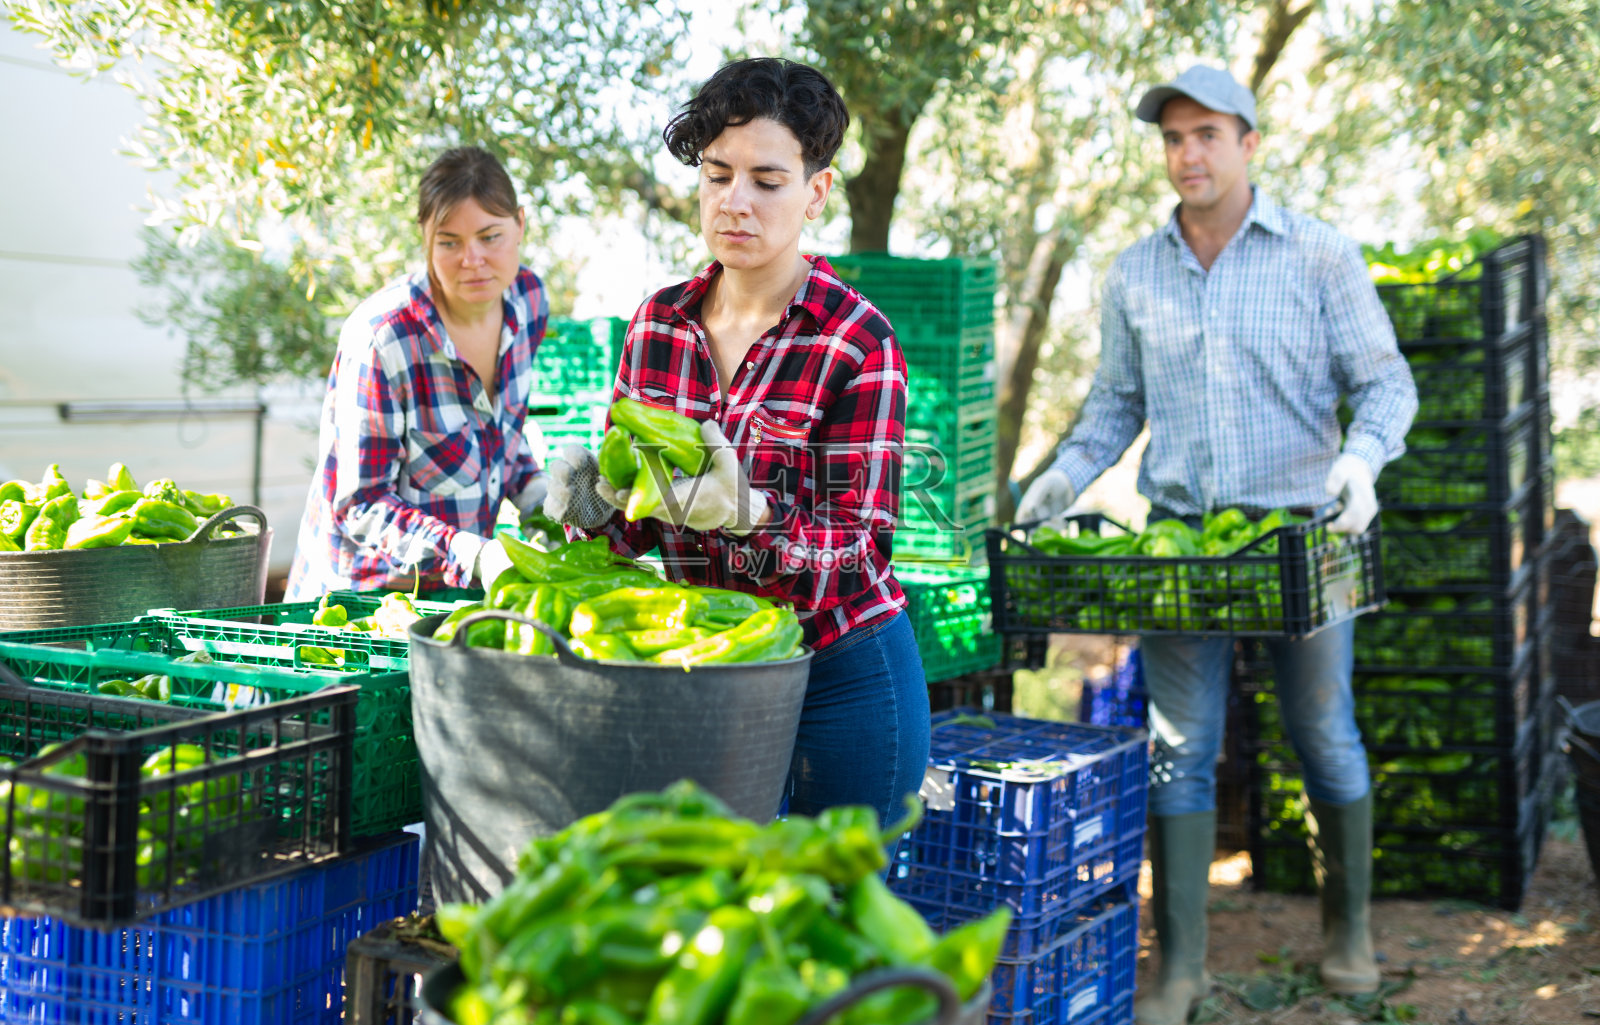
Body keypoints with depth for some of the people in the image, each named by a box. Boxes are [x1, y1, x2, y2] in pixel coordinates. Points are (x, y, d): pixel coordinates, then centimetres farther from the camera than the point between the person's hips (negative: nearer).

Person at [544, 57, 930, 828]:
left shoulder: (856, 342, -14)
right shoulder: (658, 323, 1)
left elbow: (856, 556, -17)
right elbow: (636, 522, 7)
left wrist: (747, 514, -34)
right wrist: (596, 501, -16)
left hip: (841, 677, -4)